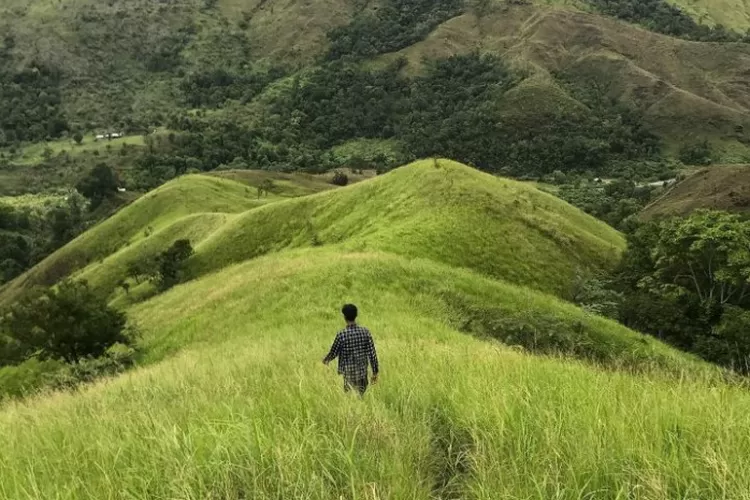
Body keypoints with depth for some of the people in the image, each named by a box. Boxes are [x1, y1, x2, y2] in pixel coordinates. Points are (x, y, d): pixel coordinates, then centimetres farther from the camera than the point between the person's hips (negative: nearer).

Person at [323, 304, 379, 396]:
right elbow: (372, 353, -4)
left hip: (348, 375, -3)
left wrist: (326, 360, 18)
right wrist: (375, 372, 5)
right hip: (362, 374, 3)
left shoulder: (342, 335, -16)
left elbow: (333, 353, -4)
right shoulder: (365, 332, -7)